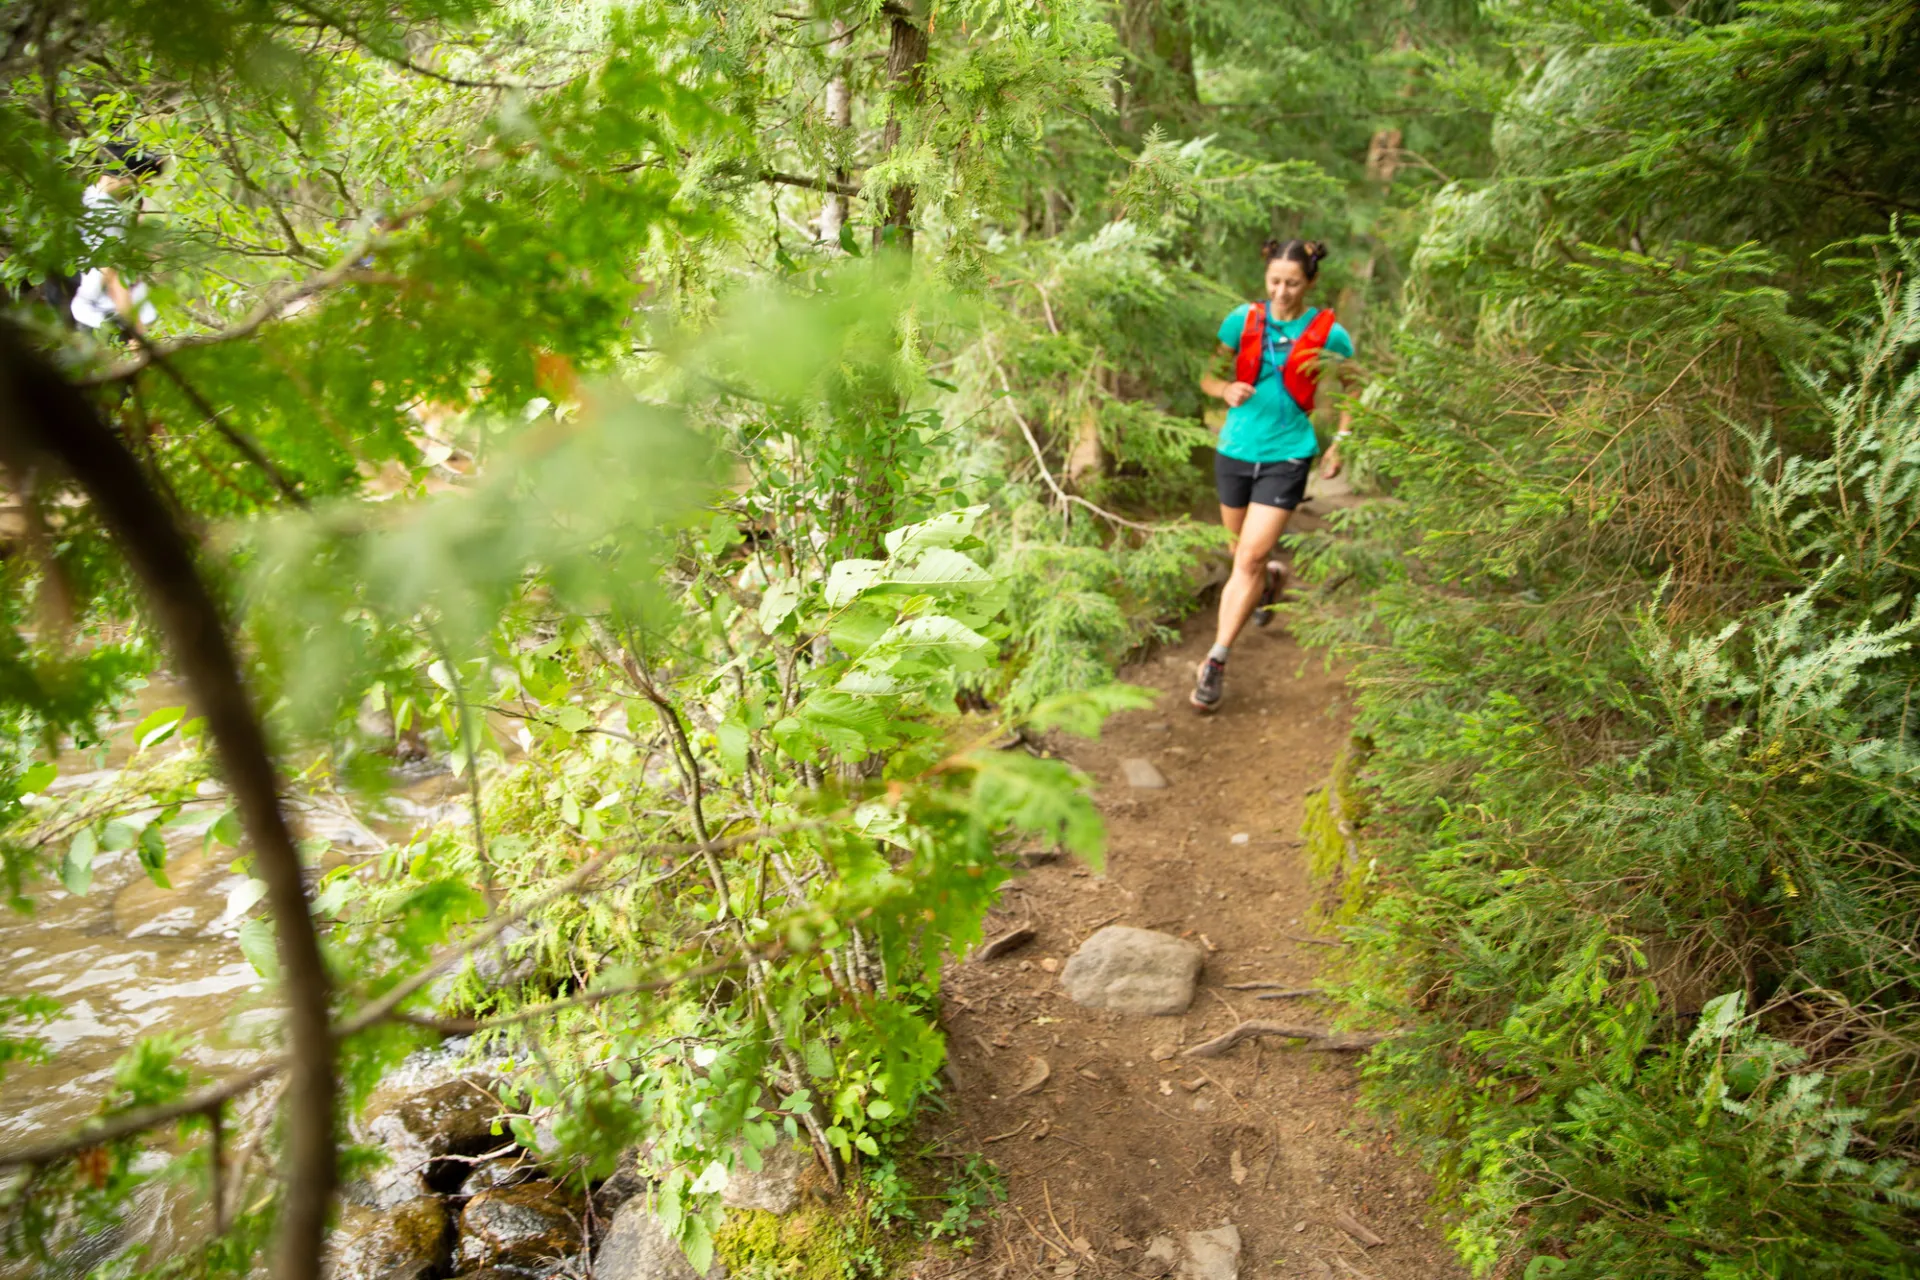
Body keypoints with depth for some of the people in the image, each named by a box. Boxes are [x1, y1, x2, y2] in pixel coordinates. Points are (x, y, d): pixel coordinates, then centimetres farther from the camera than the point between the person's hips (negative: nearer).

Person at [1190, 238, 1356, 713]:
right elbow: (1208, 375, 7)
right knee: (1243, 556, 18)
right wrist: (1226, 388, -15)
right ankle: (1270, 579, 55)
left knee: (1249, 560, -13)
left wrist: (1339, 442, 1)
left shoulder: (1328, 334, -5)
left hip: (1286, 457, -3)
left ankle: (1215, 663, -8)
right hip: (1235, 451, 3)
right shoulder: (1243, 320, -1)